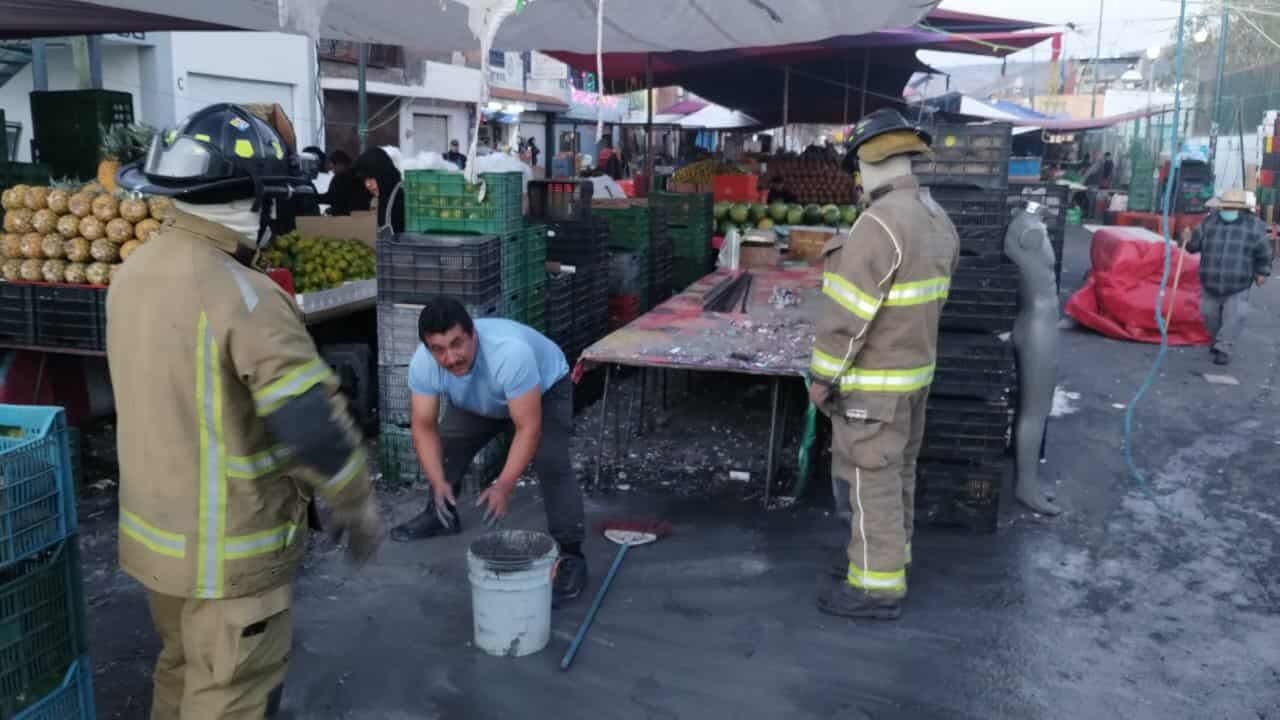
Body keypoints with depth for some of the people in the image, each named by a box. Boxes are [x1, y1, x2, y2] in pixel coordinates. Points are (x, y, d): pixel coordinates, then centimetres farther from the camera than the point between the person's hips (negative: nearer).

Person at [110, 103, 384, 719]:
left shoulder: (135, 274, 1)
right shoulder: (243, 295, -26)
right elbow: (312, 425, -25)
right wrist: (358, 507, -11)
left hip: (154, 529, 8)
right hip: (226, 550, -8)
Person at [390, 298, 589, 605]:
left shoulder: (511, 353, -46)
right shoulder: (422, 363, -29)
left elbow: (528, 428, -42)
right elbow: (424, 426, -23)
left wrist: (504, 486, -47)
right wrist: (438, 483, -35)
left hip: (546, 389, -5)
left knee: (550, 462, -22)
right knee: (446, 443, 1)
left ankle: (570, 555, -14)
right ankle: (440, 514, 28)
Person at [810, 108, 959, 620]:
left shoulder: (880, 223, -24)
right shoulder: (938, 220, 5)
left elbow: (846, 311, -24)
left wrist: (821, 375, -14)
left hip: (873, 378, -9)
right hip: (914, 368, 9)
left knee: (870, 479, 1)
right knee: (896, 472, 19)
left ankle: (877, 587, 11)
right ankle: (885, 560, 33)